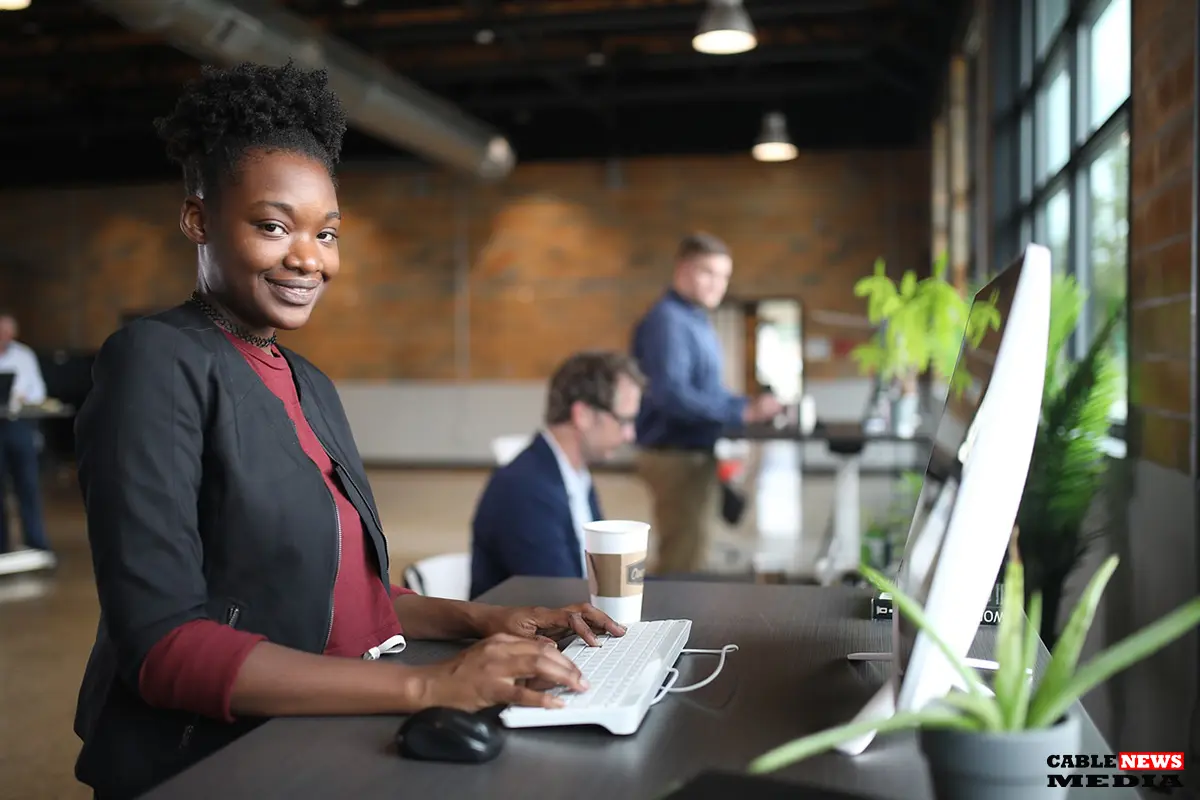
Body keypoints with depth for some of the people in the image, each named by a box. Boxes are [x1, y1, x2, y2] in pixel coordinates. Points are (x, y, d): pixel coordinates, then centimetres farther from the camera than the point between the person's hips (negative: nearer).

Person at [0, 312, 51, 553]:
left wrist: (28, 400, -11)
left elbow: (38, 391, 10)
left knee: (28, 486, -3)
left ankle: (38, 547, 0)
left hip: (19, 425, 1)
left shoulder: (25, 356, 8)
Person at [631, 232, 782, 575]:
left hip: (696, 453, 10)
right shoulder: (667, 321, -18)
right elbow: (671, 394, -30)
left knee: (680, 557, 19)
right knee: (682, 563, -7)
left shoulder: (695, 319, 14)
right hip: (676, 455, -10)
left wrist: (752, 405, 6)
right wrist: (743, 412, -30)